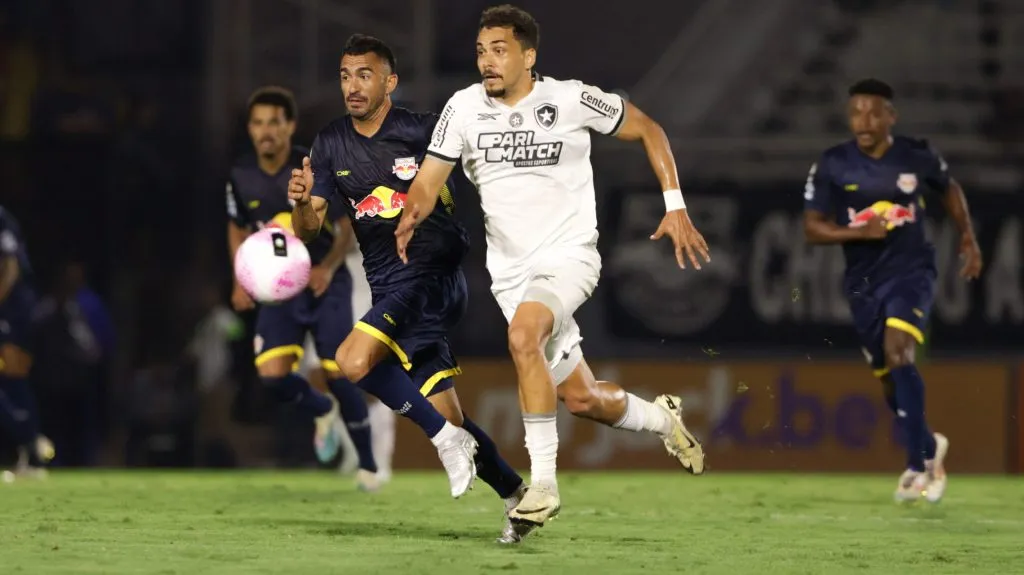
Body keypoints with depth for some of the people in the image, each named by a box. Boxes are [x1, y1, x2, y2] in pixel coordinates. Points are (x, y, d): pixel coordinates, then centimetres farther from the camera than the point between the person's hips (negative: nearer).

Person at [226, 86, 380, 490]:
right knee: (272, 374, -14)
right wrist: (241, 281, 3)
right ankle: (323, 412, 20)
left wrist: (328, 268, -21)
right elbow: (238, 228, 15)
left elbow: (348, 223, -6)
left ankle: (367, 463, 12)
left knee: (339, 374, -8)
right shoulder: (241, 177, -3)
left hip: (324, 284, -3)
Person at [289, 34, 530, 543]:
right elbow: (308, 229, 4)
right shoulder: (330, 145, 7)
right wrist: (301, 200, -17)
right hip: (388, 288, 6)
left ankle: (448, 440, -12)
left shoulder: (422, 131, -7)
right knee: (446, 416, 5)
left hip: (434, 276, -6)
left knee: (354, 361, -26)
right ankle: (516, 496, 20)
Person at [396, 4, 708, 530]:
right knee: (581, 398, 8)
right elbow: (428, 181, -2)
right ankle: (661, 418, 42)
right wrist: (411, 215, -25)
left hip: (568, 255, -4)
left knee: (523, 336, -34)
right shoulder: (464, 108, -1)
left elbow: (647, 130, 4)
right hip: (510, 269, 4)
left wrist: (675, 206, -2)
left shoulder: (572, 99, -8)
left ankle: (544, 483, -28)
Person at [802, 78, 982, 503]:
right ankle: (928, 446, 37)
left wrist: (968, 237, 8)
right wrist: (859, 232, -20)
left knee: (898, 352, -26)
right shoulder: (832, 166, -6)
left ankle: (918, 463, -21)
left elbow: (949, 190, 16)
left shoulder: (918, 157, -5)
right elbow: (812, 228, -5)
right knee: (890, 377, 11)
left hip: (910, 272, -3)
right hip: (863, 281, 3)